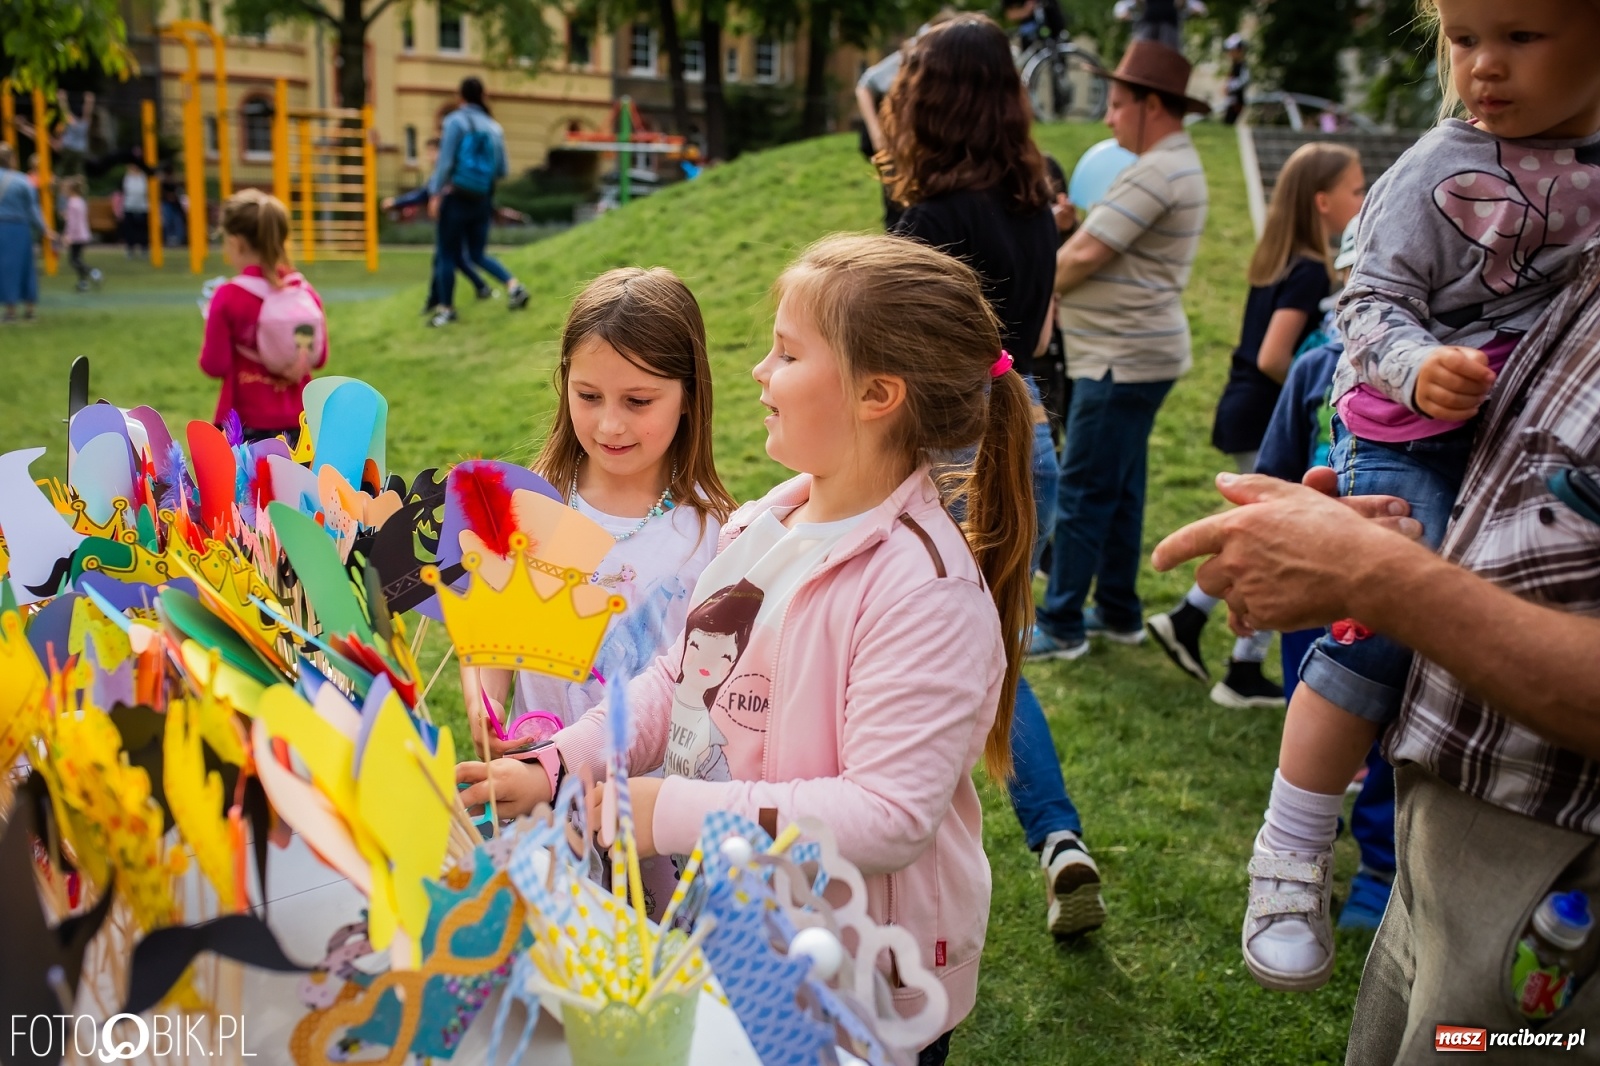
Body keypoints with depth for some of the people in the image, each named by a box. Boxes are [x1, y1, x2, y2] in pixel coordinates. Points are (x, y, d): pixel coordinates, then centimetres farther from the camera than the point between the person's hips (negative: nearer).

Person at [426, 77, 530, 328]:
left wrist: (435, 194, -9)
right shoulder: (495, 127, 7)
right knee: (478, 254, 16)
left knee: (446, 254, 6)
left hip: (457, 197, -5)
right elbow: (502, 171, 8)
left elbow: (445, 161, -13)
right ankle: (513, 285, -5)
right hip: (483, 200, 5)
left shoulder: (456, 121, -7)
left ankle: (446, 309, 11)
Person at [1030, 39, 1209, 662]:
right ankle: (1119, 612, 26)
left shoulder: (1155, 173, -17)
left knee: (1085, 491, -5)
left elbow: (1083, 254, -21)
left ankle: (1061, 627, 2)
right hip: (1138, 352, 11)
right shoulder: (1180, 164, 18)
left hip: (1123, 358, -11)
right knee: (1118, 488, 16)